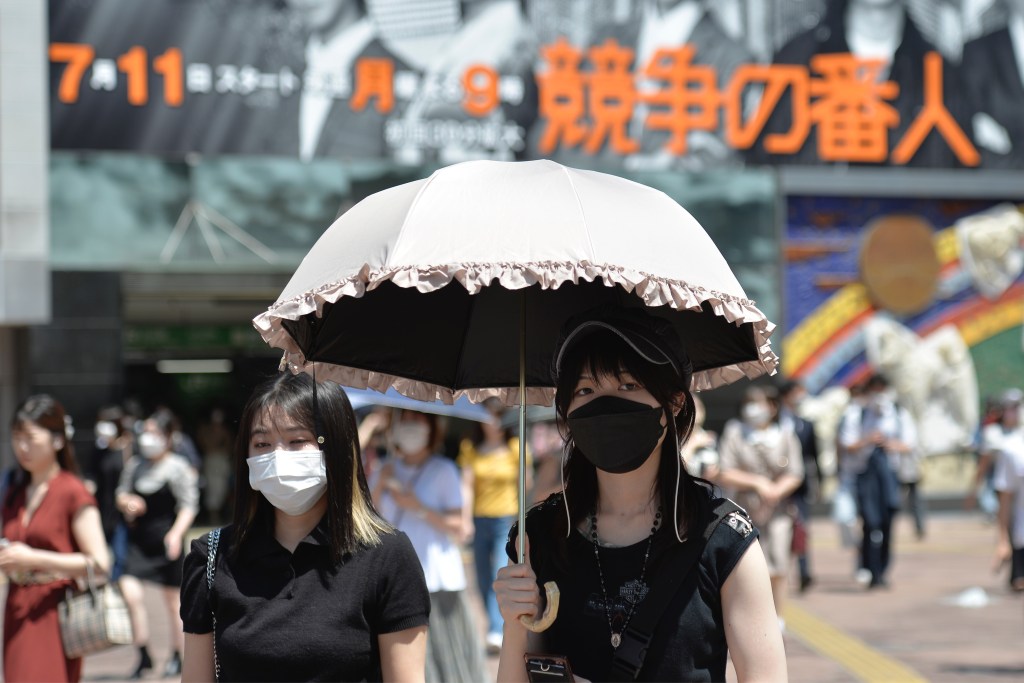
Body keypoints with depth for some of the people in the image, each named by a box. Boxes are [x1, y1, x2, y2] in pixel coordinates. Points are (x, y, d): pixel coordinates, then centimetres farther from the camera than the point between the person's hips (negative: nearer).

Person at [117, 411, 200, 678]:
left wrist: (176, 533, -21)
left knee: (172, 601, 8)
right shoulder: (135, 464, 7)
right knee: (130, 593, -13)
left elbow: (189, 505, -8)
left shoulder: (178, 467, -7)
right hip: (138, 539, 4)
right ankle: (143, 654, 0)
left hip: (166, 541, -4)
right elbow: (122, 493, 19)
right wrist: (127, 502, -5)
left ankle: (176, 656, 24)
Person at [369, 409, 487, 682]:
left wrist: (419, 509, -14)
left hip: (435, 580, -4)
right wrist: (378, 486, -6)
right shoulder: (387, 471, 11)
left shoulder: (444, 471, -2)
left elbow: (459, 531, -7)